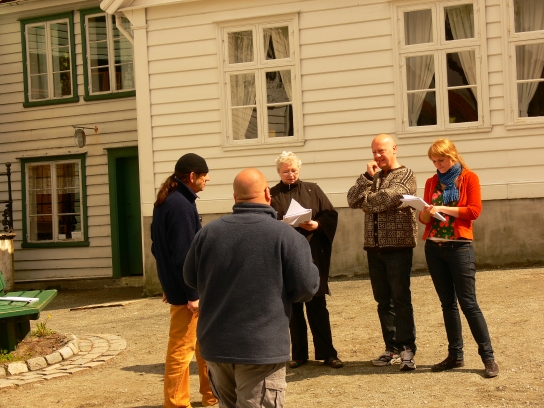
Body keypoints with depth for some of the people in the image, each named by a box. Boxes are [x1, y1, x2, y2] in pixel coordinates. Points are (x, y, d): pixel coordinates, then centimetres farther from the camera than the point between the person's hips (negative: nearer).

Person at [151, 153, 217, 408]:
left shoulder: (166, 202, 11)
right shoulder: (181, 205, -19)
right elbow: (183, 254, -23)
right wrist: (192, 294, -20)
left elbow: (159, 246, 17)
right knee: (181, 349, 0)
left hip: (175, 284, 10)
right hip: (186, 290, -10)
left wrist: (169, 283, 21)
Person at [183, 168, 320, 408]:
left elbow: (191, 279, 12)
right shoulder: (285, 235, -12)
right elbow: (307, 287, -10)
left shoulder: (208, 232, 0)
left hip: (215, 345, 5)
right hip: (262, 347, -4)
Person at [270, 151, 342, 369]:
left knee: (317, 306, 1)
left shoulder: (313, 190, 9)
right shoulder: (272, 195, 6)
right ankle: (298, 354, 14)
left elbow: (331, 214, 4)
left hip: (312, 256, 0)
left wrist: (317, 225, -13)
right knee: (293, 307, 5)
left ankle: (327, 353, 8)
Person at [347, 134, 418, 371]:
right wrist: (367, 177, -4)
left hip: (398, 245, -6)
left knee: (401, 299, -4)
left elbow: (386, 199, -17)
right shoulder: (373, 178, 17)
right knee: (383, 300, 8)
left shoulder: (406, 176, -1)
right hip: (374, 246, 6)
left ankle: (407, 348, 1)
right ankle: (392, 348, 15)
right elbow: (352, 200, 4)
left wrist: (365, 200, 0)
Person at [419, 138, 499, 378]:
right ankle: (455, 355, 14)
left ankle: (488, 357, 0)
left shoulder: (469, 178, 1)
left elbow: (474, 210, -9)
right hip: (434, 248, 5)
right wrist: (426, 213, -10)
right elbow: (425, 217, 13)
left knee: (468, 303, -7)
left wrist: (443, 209, -14)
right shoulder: (432, 182, 13)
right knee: (447, 304, 8)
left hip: (459, 247, -5)